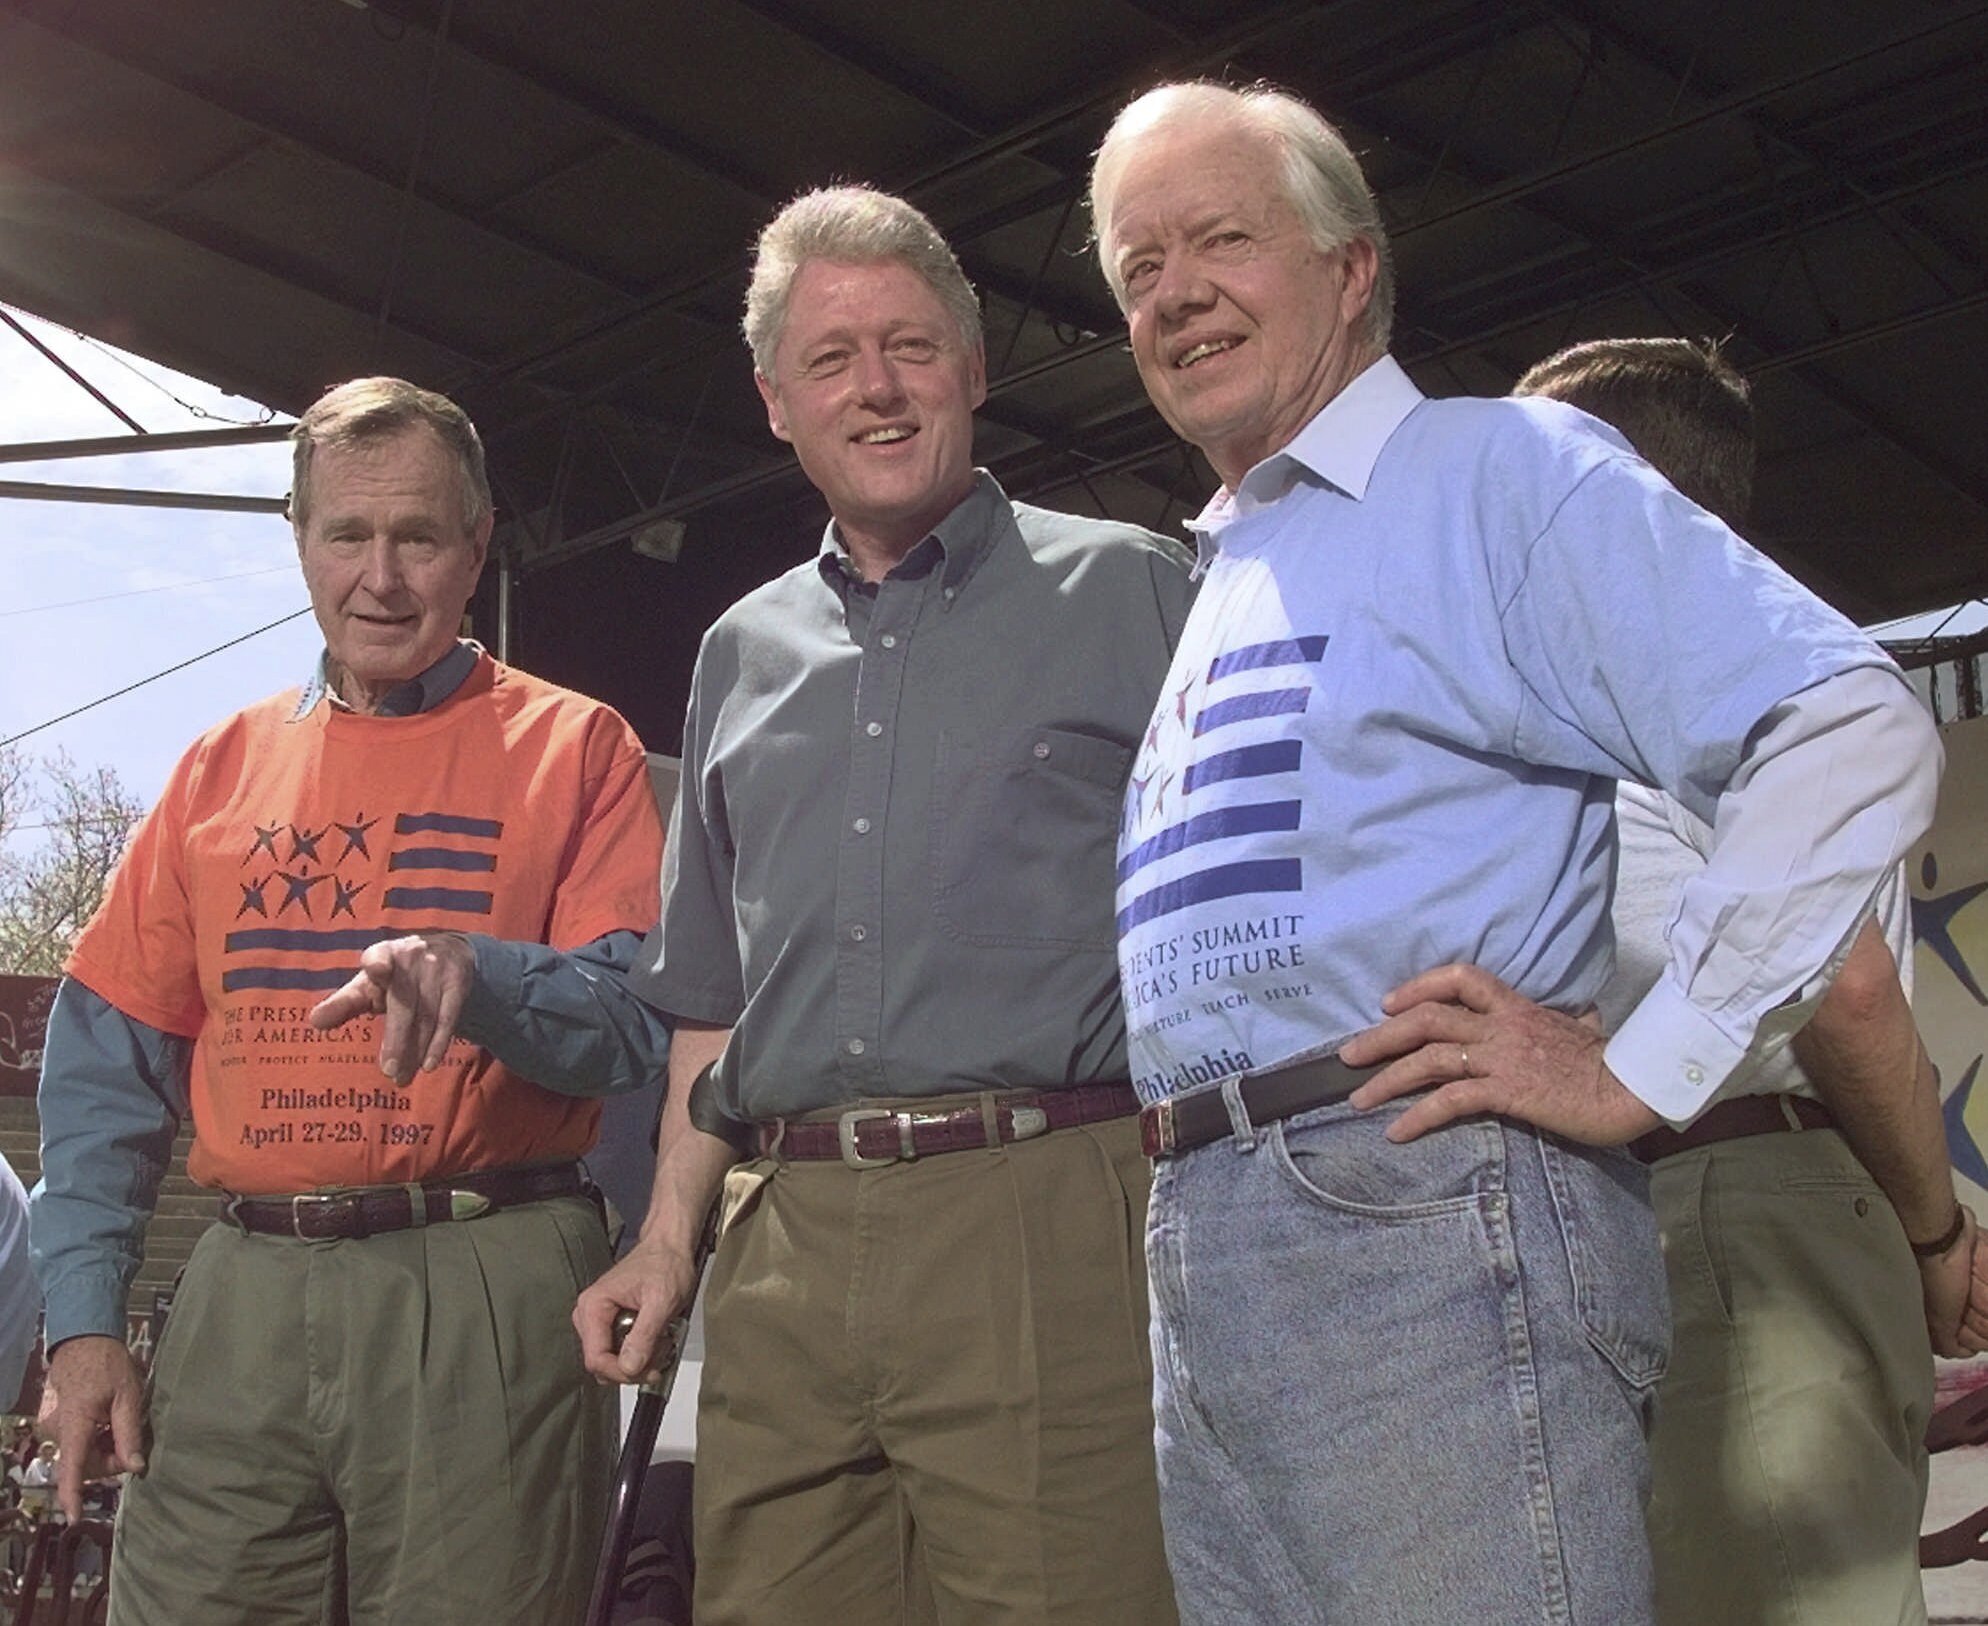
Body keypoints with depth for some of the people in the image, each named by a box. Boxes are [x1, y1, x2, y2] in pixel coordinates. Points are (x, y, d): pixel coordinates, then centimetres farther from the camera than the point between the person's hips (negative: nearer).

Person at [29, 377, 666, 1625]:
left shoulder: (571, 747, 4)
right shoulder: (225, 767, 15)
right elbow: (110, 1060, 13)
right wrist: (85, 1316, 4)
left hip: (488, 1291, -3)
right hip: (246, 1295, 3)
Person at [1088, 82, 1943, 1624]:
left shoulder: (1500, 468, -1)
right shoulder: (1215, 585, 23)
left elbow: (1855, 734, -13)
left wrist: (1642, 1073, -15)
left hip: (1418, 1218, -8)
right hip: (1199, 1259, 8)